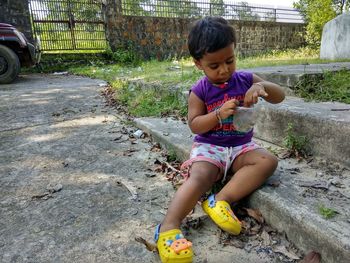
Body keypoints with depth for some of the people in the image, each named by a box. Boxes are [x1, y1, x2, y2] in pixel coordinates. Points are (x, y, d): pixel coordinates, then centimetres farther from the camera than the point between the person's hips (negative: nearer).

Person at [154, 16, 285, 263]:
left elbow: (280, 96, 4)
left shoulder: (246, 80, 5)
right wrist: (218, 114, -24)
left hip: (241, 146, 3)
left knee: (269, 160, -25)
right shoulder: (199, 90, -3)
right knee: (199, 177, -31)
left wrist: (263, 85, -19)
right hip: (209, 147, -3)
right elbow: (194, 125, -6)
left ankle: (221, 200, -30)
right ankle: (169, 227, -39)